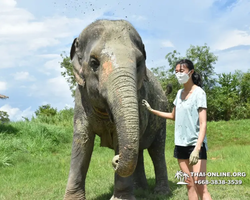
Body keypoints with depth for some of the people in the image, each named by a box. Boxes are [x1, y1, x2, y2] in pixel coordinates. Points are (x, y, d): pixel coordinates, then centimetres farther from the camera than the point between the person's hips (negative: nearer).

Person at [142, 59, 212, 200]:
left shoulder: (199, 93, -10)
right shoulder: (180, 93, 10)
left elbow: (203, 124, -17)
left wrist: (197, 148, -29)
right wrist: (151, 110, 24)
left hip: (196, 144, -6)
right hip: (181, 144, 7)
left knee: (201, 187, -11)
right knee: (190, 185, 9)